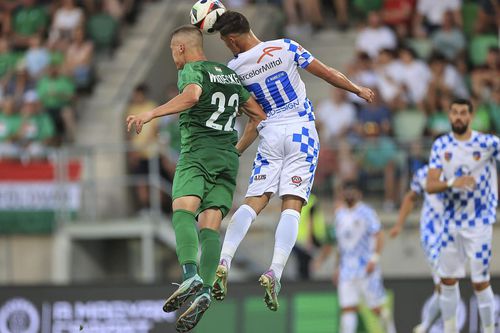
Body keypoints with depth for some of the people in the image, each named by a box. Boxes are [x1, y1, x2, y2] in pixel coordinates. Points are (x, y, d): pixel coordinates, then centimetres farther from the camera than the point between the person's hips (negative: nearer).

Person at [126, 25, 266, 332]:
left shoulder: (191, 70, 2)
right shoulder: (229, 75, 24)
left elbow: (192, 96, -23)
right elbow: (259, 116, 28)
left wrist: (151, 114, -24)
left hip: (197, 152, -6)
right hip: (228, 158, 6)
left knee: (183, 209, -20)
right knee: (211, 225, -3)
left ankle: (191, 275, -44)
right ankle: (205, 291, -22)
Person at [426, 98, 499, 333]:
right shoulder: (441, 146, 1)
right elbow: (430, 186, -4)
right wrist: (452, 183, -23)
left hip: (479, 223, -4)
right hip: (451, 221, 4)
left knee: (480, 282, -4)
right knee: (448, 279, 9)